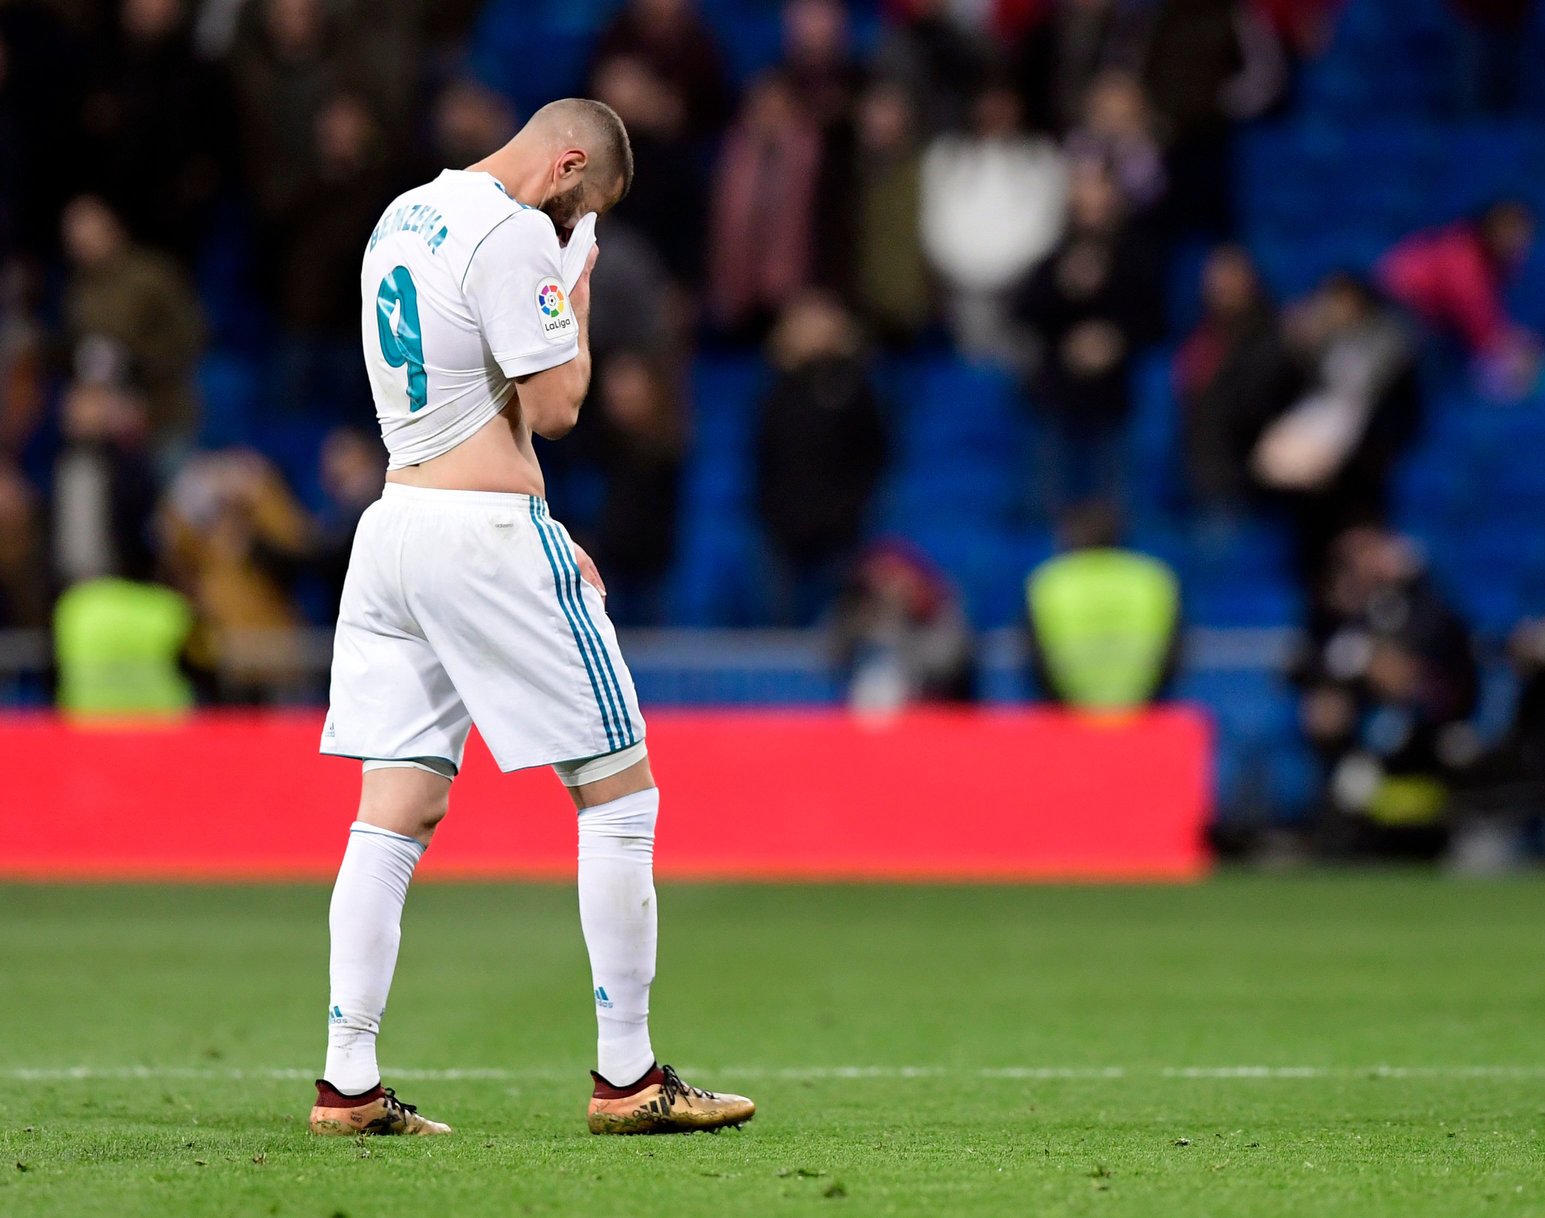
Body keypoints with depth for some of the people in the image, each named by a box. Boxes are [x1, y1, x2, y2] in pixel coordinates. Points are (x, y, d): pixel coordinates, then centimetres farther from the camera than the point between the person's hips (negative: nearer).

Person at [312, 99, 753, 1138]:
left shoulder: (404, 220, 18)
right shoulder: (517, 236, -12)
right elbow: (553, 408, -12)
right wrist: (578, 296, 3)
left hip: (393, 518, 9)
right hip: (484, 530, -9)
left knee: (395, 814, 6)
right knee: (620, 793, 1)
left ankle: (348, 1084, 0)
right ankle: (626, 1078, 1)